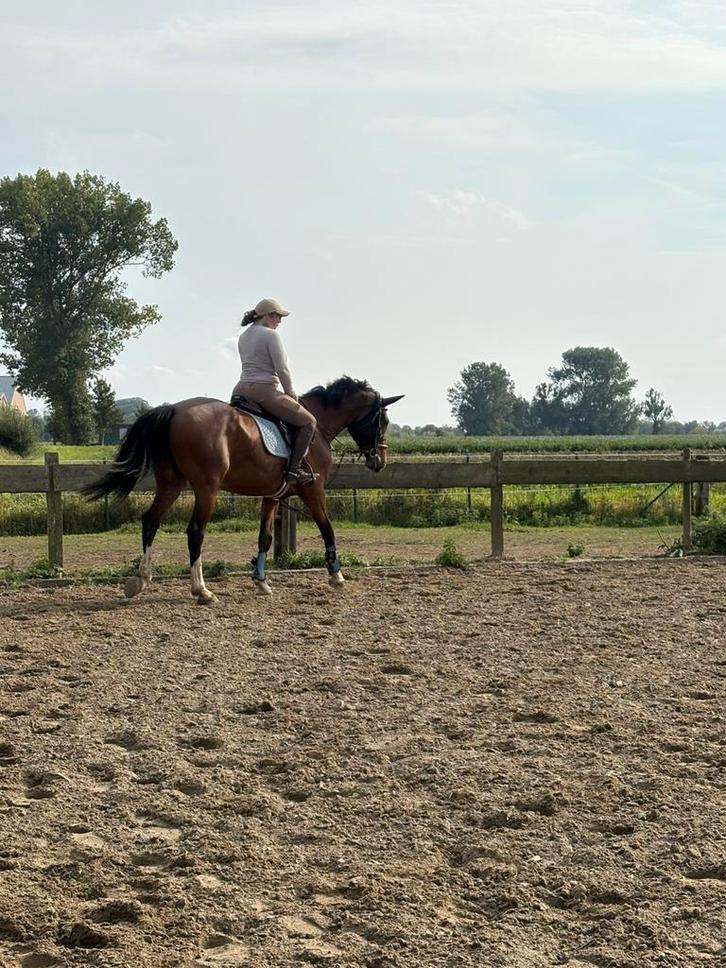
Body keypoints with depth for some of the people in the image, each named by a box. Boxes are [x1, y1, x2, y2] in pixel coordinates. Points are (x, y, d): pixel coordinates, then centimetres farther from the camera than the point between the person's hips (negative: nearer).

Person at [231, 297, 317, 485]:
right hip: (265, 391, -8)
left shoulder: (243, 337, 17)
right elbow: (282, 369, -13)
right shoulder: (271, 335, -9)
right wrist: (291, 394, 3)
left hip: (241, 389, 8)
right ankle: (294, 469, -7)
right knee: (308, 422, 1)